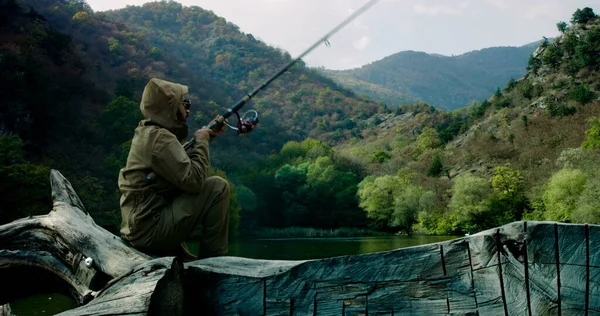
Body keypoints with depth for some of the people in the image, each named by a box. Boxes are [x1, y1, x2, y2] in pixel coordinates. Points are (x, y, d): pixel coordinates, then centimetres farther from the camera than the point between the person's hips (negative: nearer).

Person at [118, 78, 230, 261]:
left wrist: (208, 136, 13)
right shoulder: (160, 138, -17)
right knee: (218, 187, -12)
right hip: (149, 228, -10)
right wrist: (202, 141, -10)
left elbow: (184, 162, 23)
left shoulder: (147, 132, 12)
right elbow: (194, 181, -24)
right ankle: (213, 258, -3)